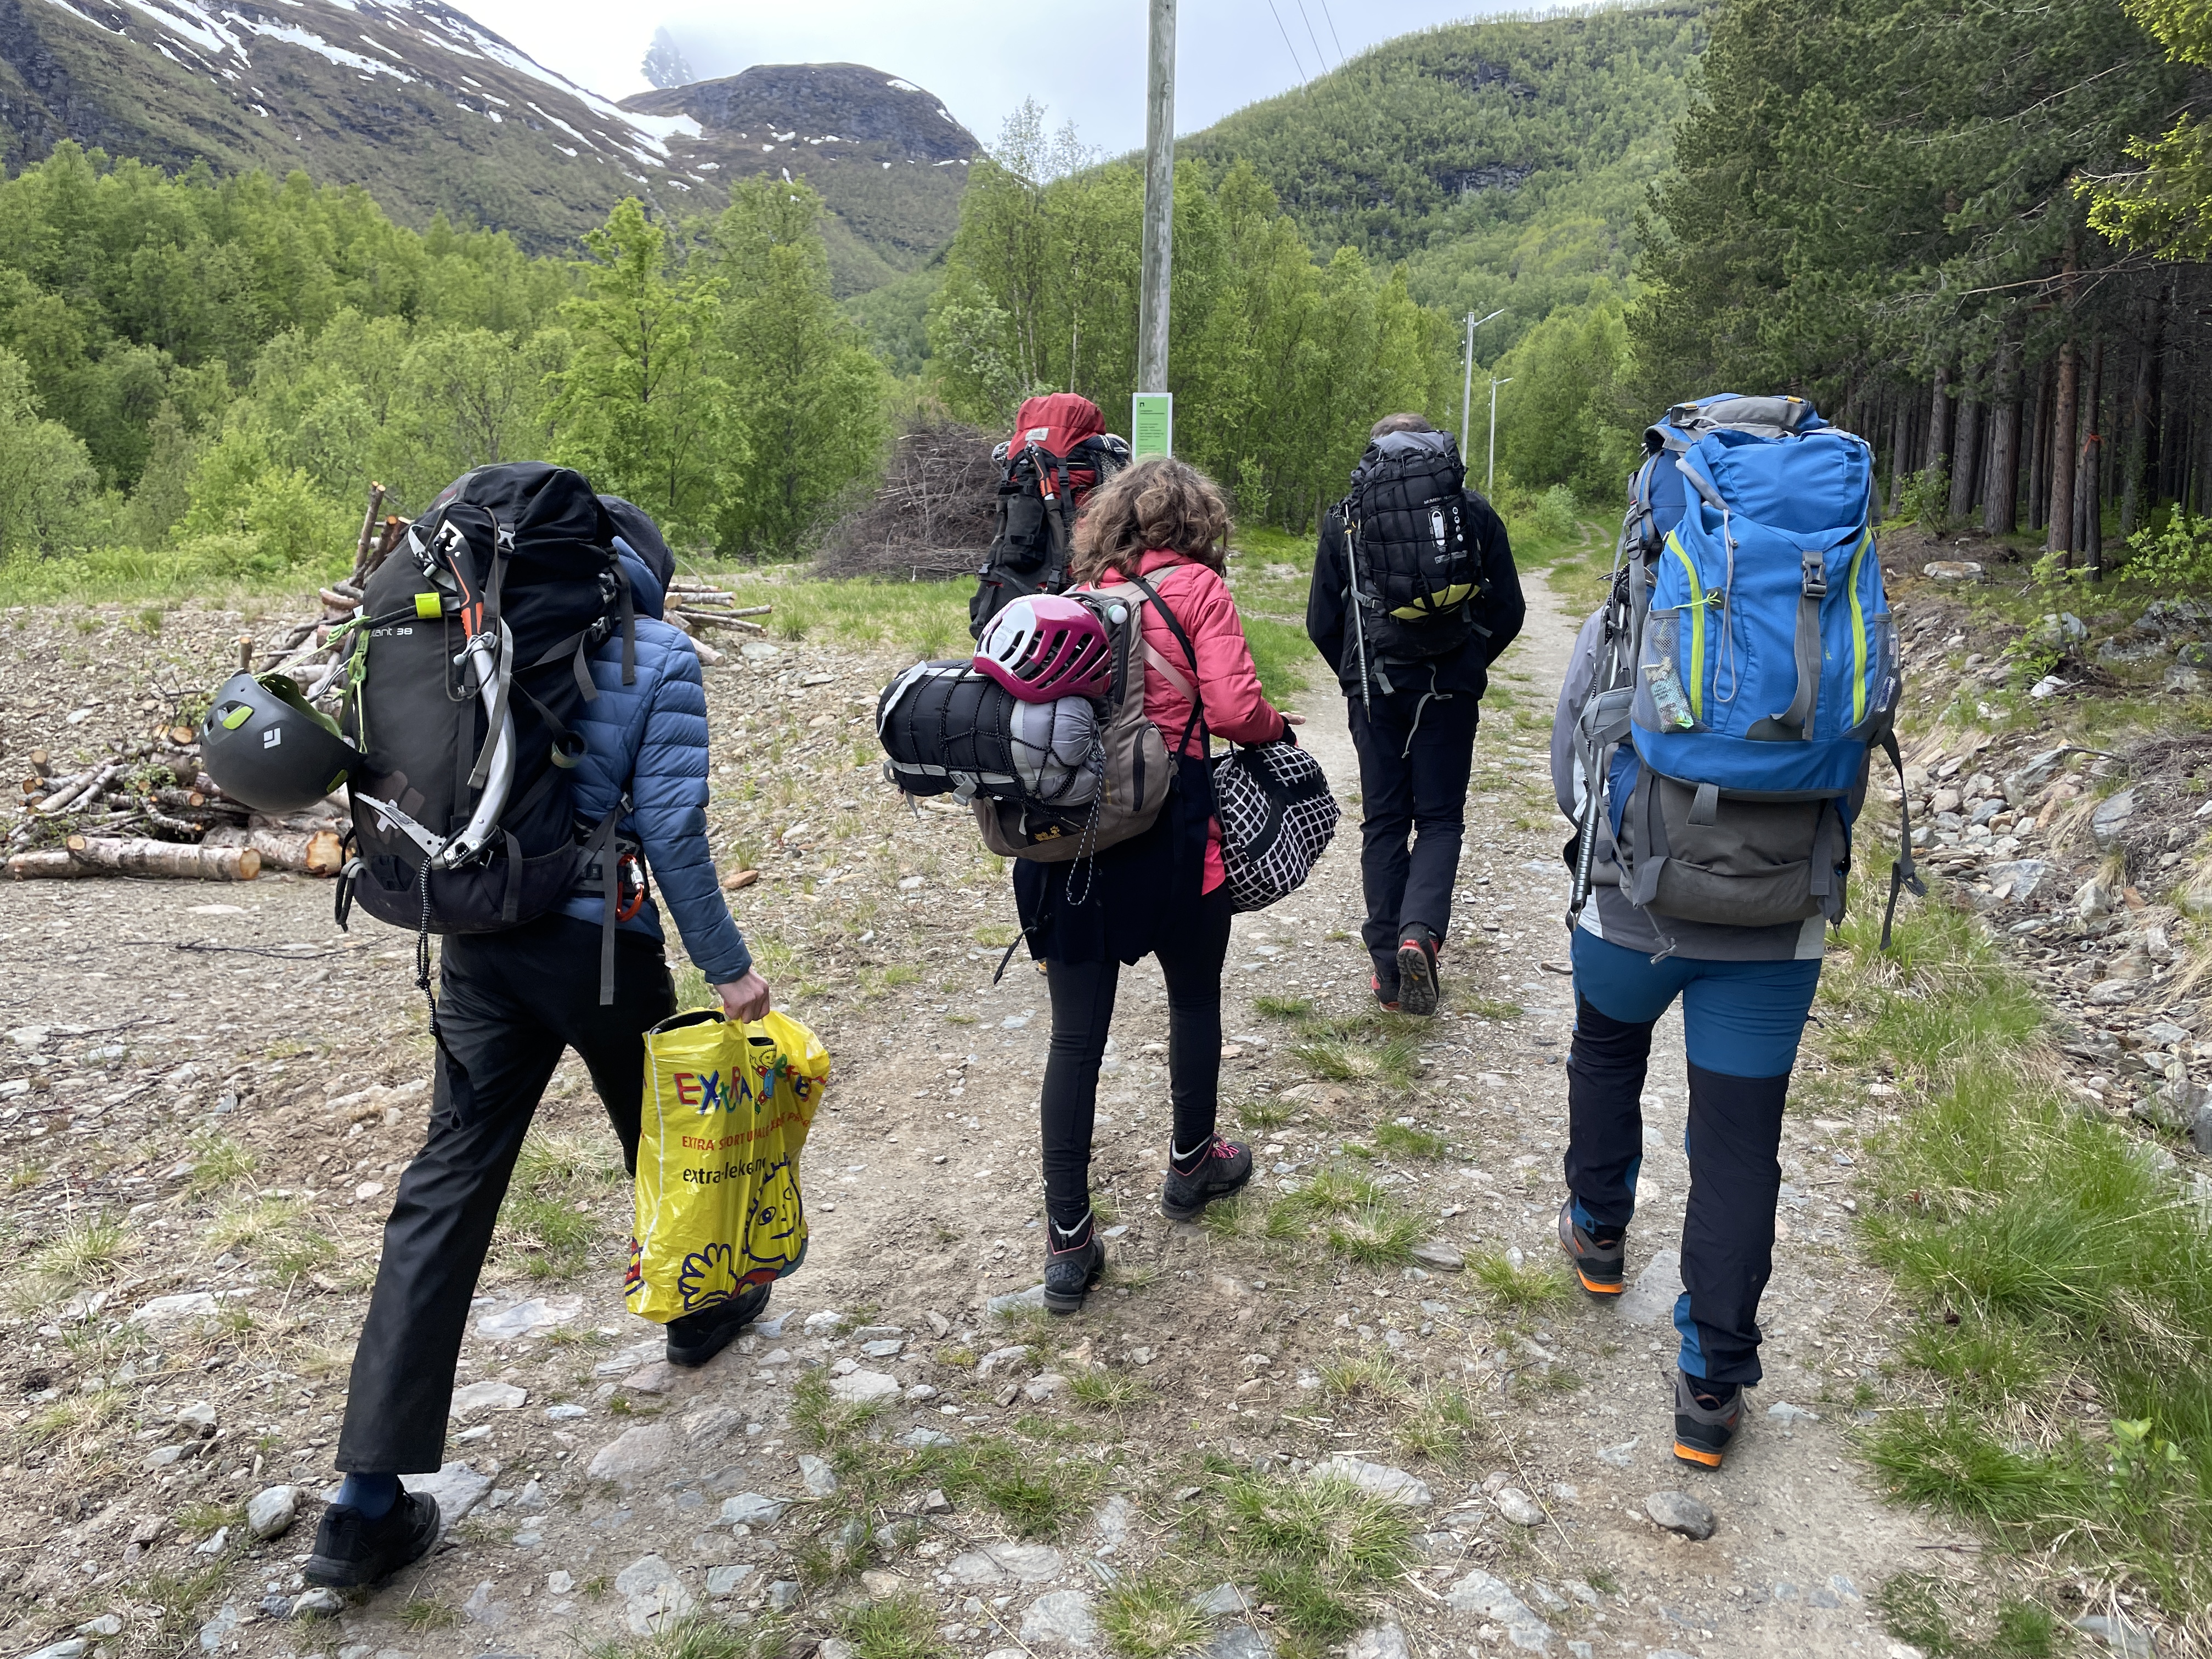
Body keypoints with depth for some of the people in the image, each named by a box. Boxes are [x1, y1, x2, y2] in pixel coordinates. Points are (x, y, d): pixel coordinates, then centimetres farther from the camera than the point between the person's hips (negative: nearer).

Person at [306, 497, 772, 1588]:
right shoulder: (661, 658, -7)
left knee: (449, 1181, 5)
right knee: (661, 1140, 21)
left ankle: (369, 1499, 6)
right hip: (600, 946, -4)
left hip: (480, 942, 4)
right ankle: (699, 1312, 46)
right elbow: (672, 828, -13)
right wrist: (728, 969, -6)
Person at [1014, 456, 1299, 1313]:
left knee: (1076, 1035, 7)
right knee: (1194, 999, 22)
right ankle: (1191, 1163, 41)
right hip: (1169, 833, -3)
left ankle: (1067, 1240, 11)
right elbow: (1235, 709, -12)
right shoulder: (1197, 587, -2)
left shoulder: (1079, 592, 9)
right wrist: (1279, 726, 8)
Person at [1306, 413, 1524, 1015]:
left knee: (1383, 823, 9)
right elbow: (1509, 611, 3)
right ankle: (1421, 931, -15)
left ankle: (1389, 970, 9)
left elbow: (1321, 621, 2)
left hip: (1373, 691, 1)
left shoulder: (1345, 518, 2)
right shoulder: (1474, 513, 2)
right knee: (1440, 818, 10)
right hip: (1450, 691, 0)